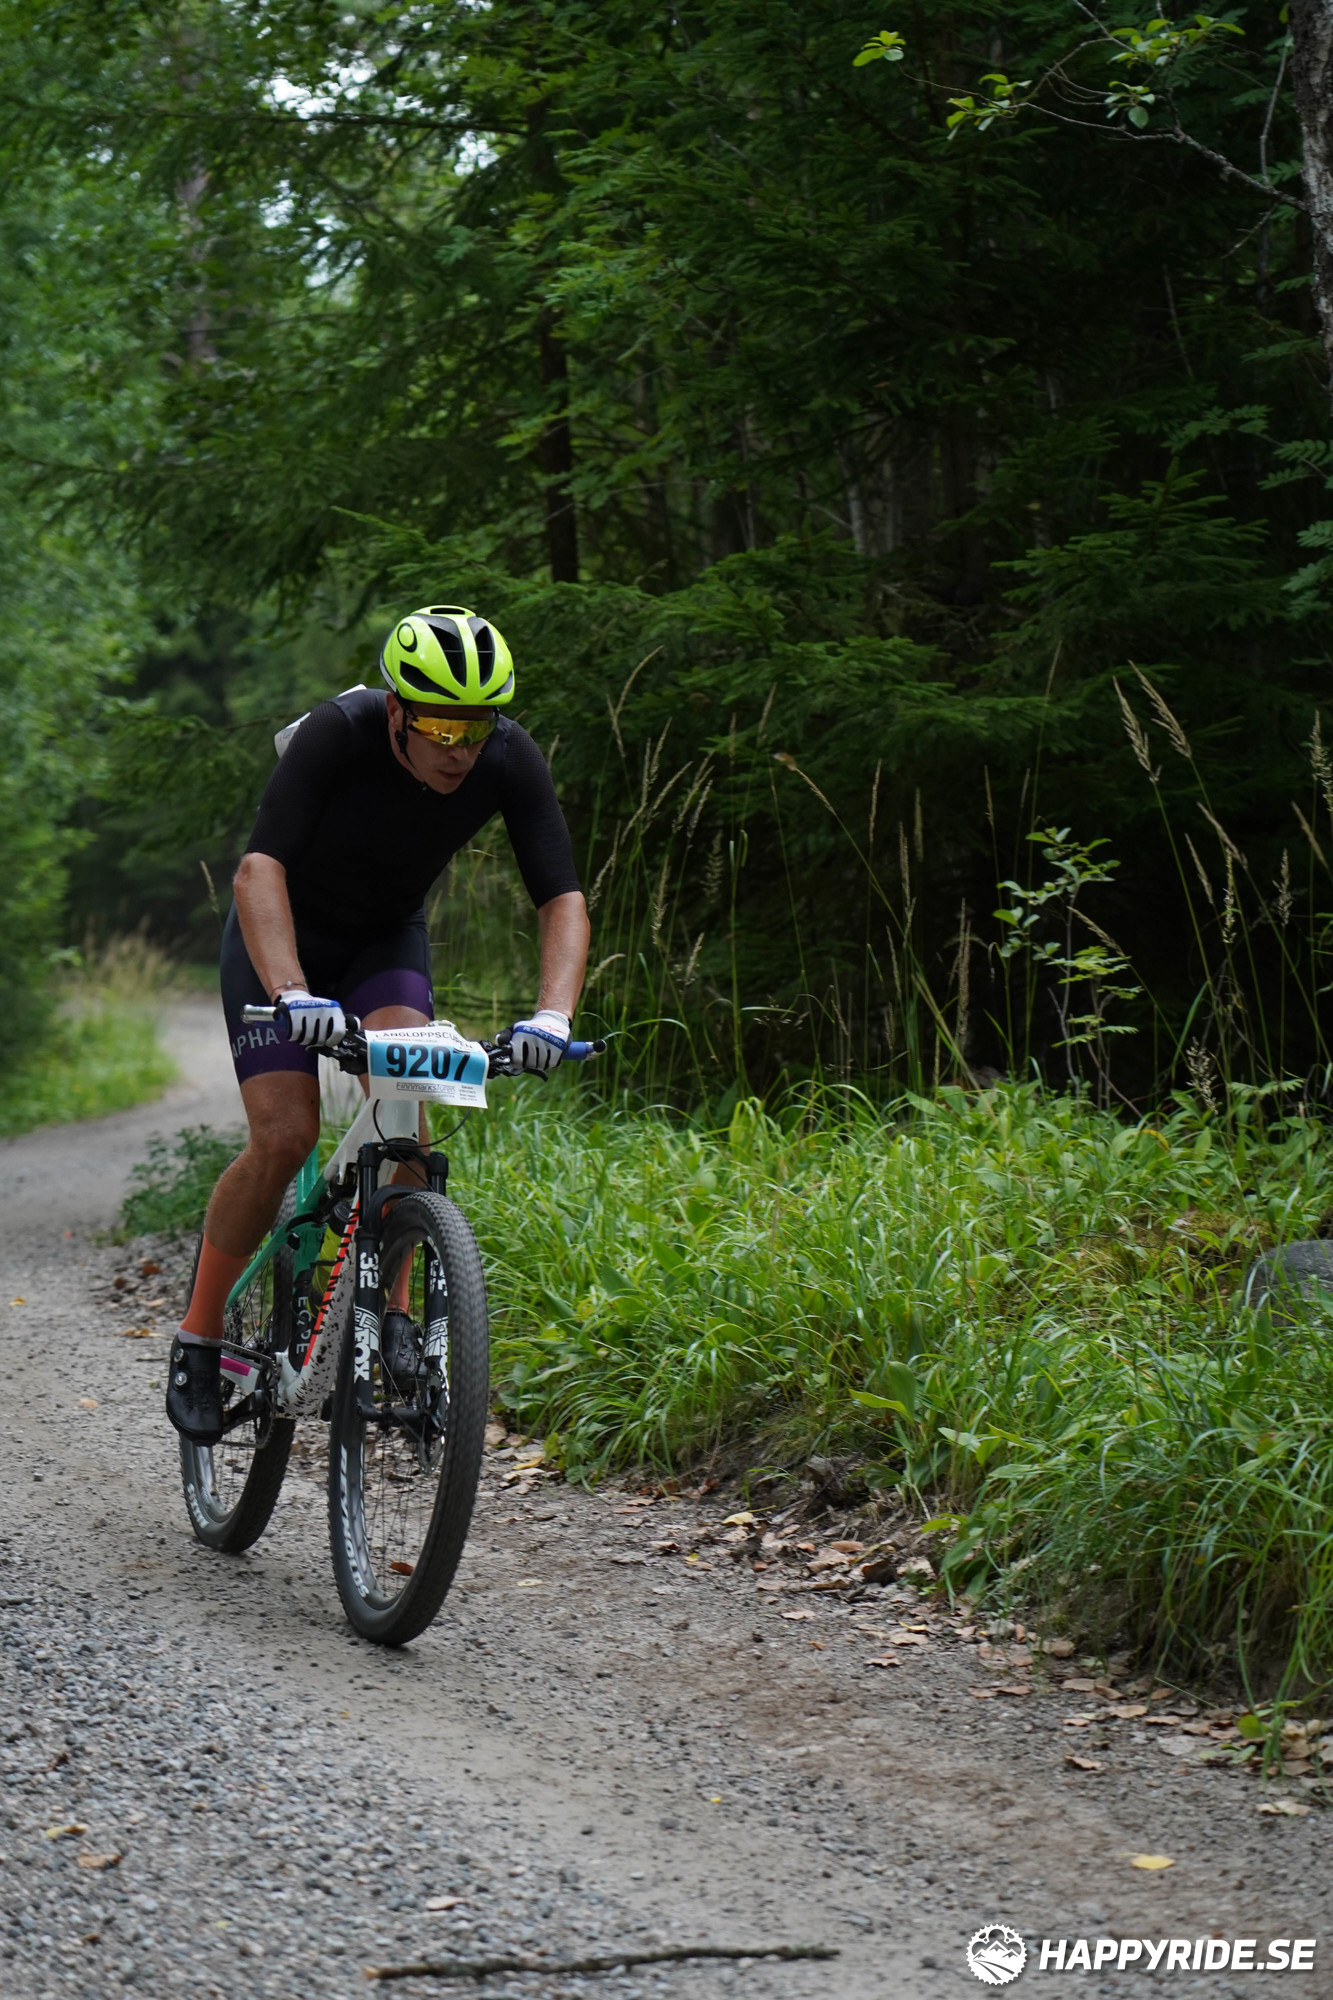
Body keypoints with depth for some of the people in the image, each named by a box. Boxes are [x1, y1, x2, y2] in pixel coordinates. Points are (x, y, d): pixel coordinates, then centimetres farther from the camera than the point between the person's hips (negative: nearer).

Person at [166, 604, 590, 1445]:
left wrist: (554, 1014, -42)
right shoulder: (337, 735, -33)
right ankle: (200, 1337, 1)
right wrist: (292, 994, -55)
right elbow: (261, 868, -41)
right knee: (286, 1135, -17)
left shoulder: (511, 760, -23)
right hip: (282, 935, -3)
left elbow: (563, 898, -24)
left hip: (388, 936, 3)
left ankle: (387, 1309, -14)